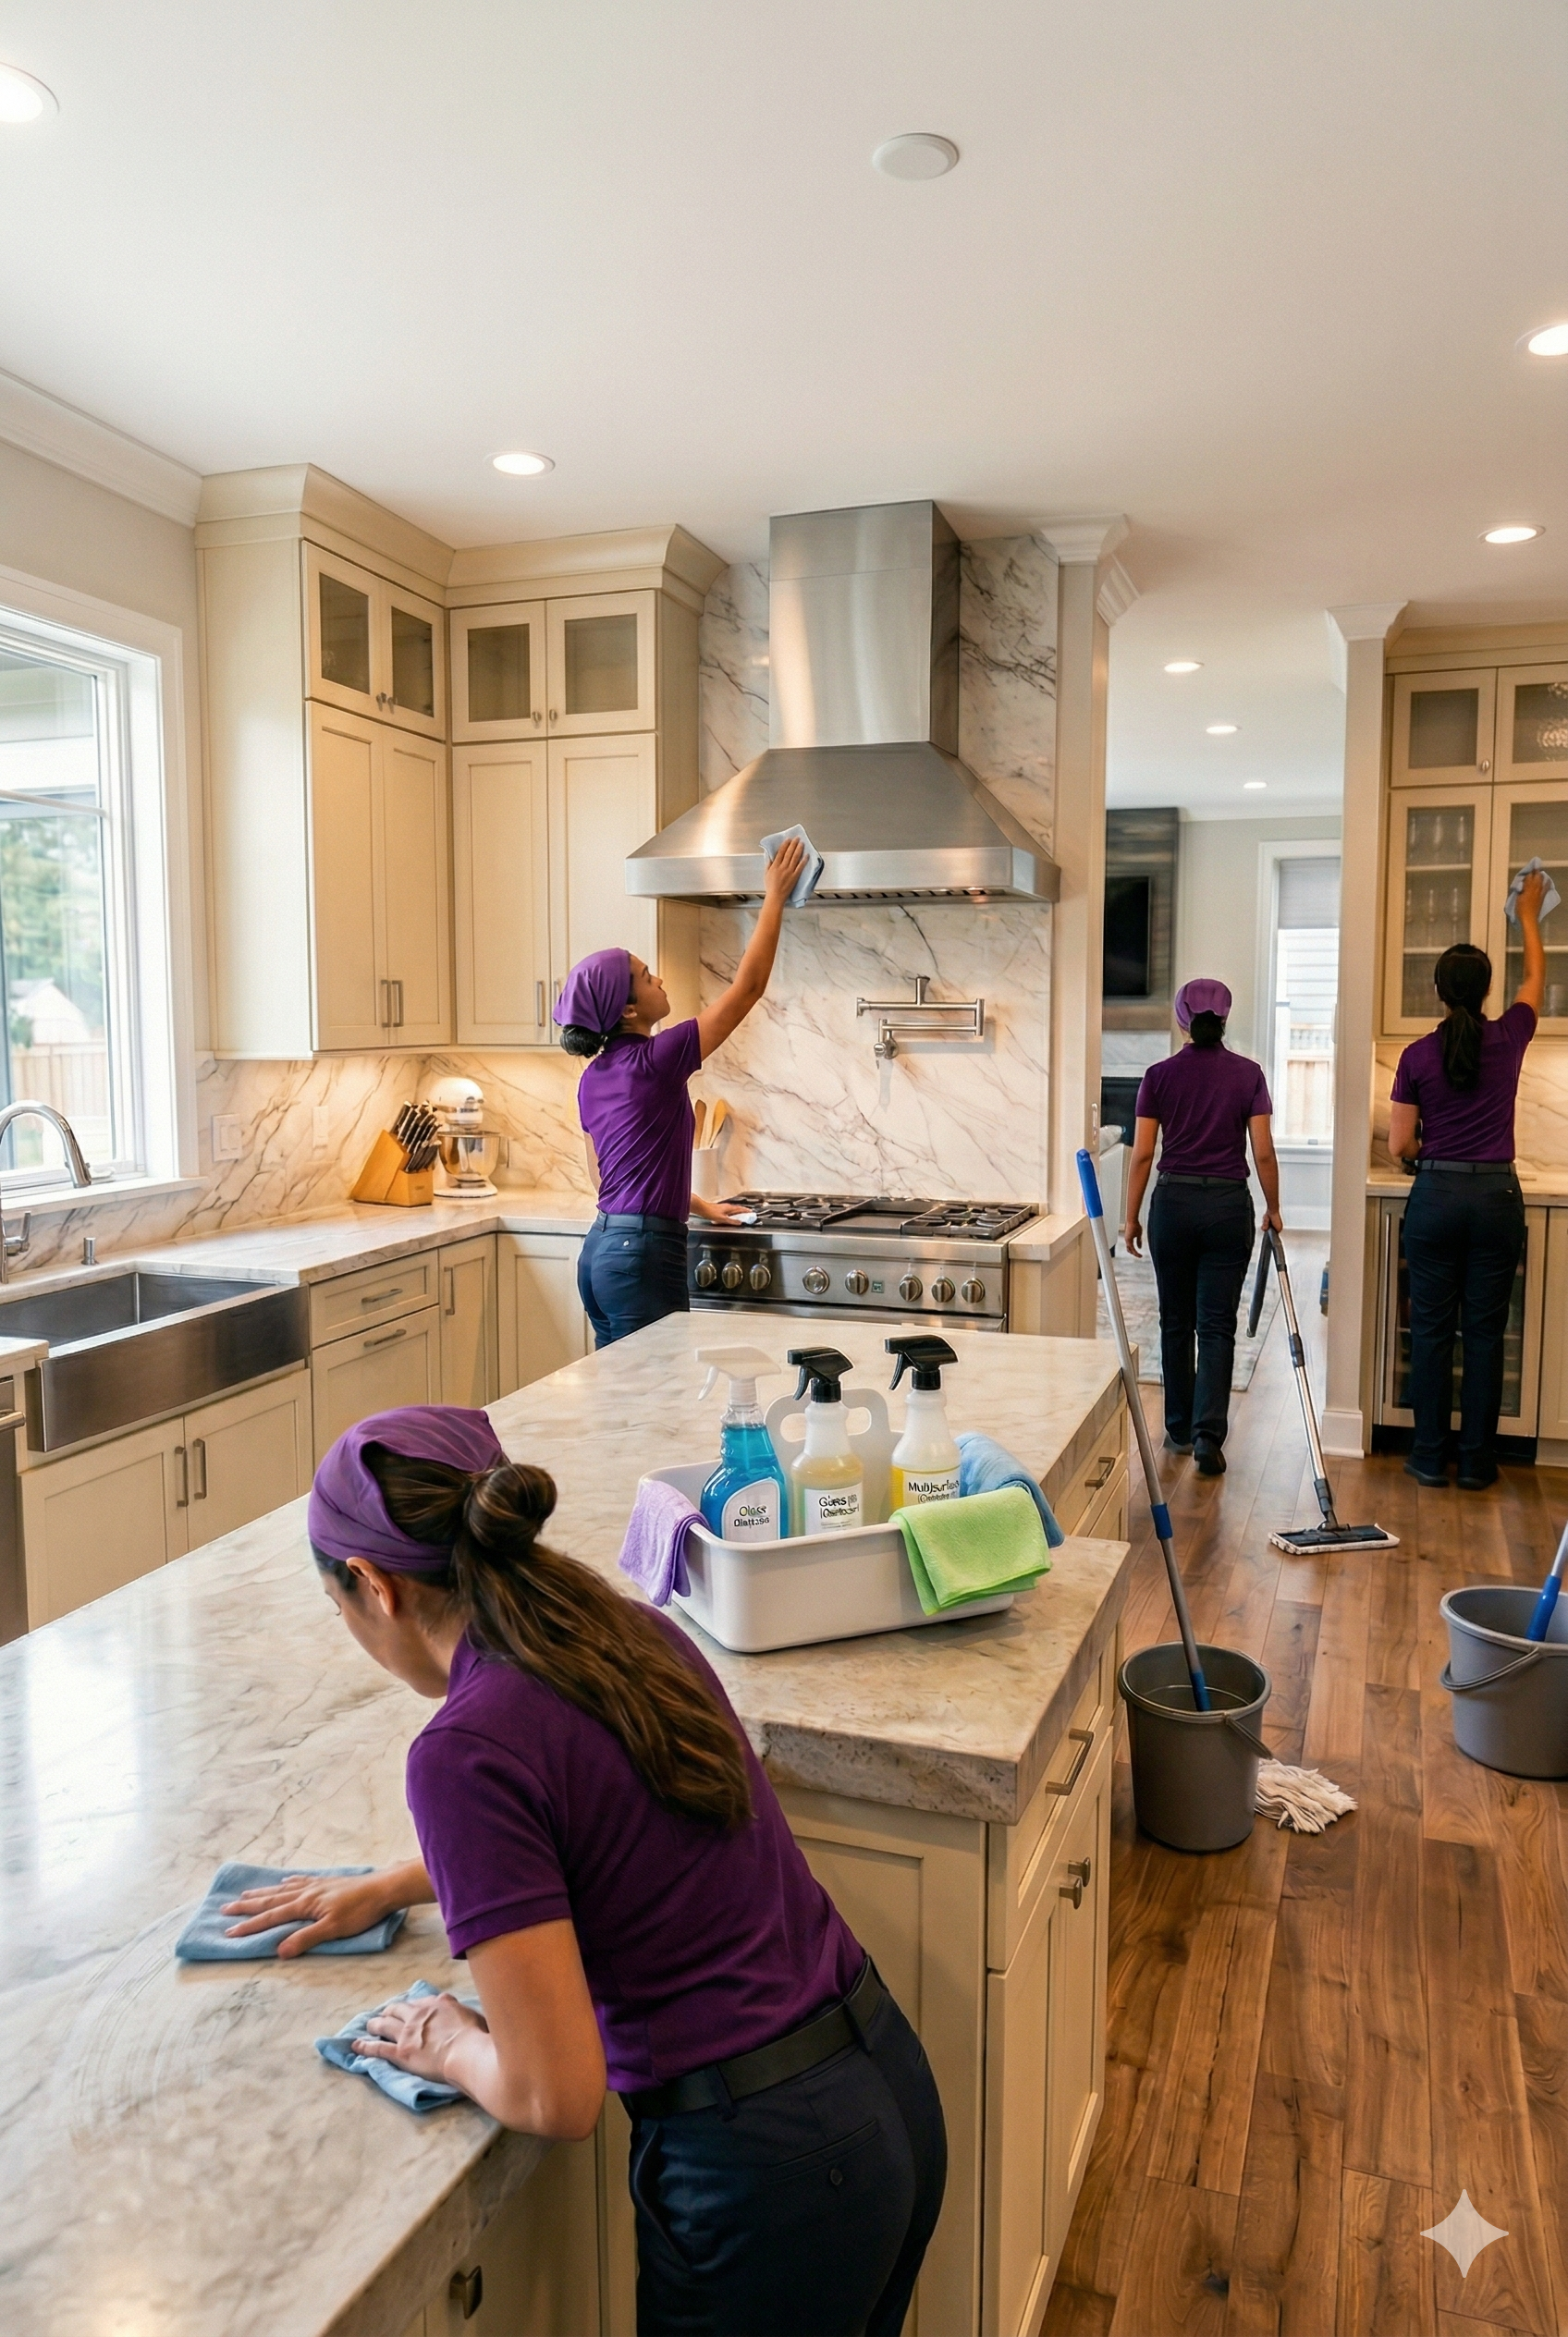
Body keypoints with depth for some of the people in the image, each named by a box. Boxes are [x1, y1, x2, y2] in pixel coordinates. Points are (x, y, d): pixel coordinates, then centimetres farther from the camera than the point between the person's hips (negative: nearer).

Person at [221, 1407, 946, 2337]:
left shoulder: (466, 1752, -22)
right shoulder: (629, 1629, 1)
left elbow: (556, 2094, -20)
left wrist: (452, 2047, 0)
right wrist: (391, 1886, 26)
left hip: (769, 2166, -7)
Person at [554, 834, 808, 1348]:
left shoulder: (593, 1078, 10)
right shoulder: (654, 1060, -13)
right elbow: (747, 986, -9)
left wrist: (699, 1206, 30)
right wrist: (775, 896, 0)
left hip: (601, 1248, 9)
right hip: (643, 1257, -9)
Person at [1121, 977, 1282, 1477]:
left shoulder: (1160, 1075, -4)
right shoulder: (1247, 1074, -3)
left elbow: (1142, 1154, -3)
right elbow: (1263, 1152, -3)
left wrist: (1131, 1217, 5)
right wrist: (1273, 1208, 10)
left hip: (1174, 1202, 0)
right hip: (1229, 1204, 0)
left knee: (1176, 1322, 13)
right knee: (1217, 1325, 3)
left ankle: (1179, 1428, 21)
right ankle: (1207, 1433, -7)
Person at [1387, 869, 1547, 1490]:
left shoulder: (1418, 1056, -5)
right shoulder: (1508, 1040, -1)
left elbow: (1400, 1146, -4)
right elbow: (1536, 977, 20)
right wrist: (1528, 915, 33)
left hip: (1435, 1197, -1)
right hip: (1497, 1197, 1)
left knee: (1432, 1329, 6)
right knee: (1485, 1332, 6)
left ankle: (1430, 1457, 11)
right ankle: (1477, 1461, 12)